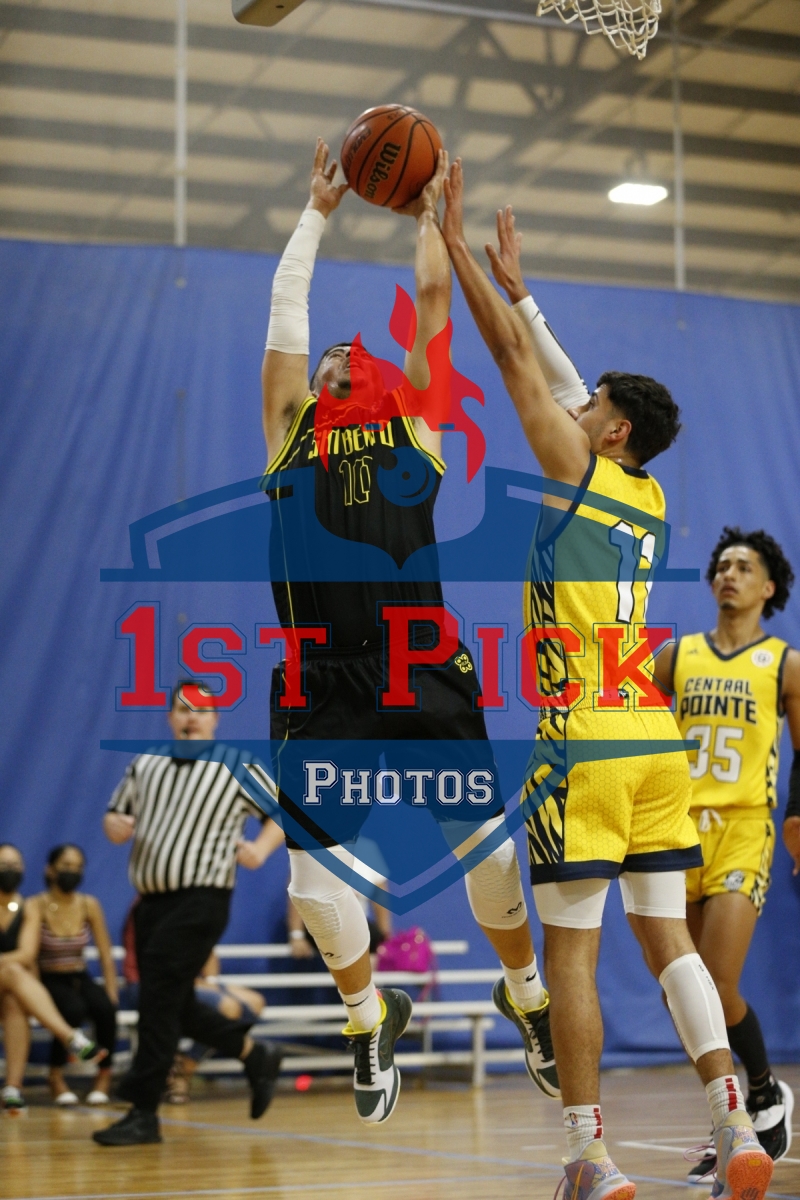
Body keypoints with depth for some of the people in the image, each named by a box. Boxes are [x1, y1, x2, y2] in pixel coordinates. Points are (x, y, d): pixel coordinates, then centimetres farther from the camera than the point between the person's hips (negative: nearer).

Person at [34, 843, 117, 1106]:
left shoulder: (89, 905, 2)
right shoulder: (36, 906, -9)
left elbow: (106, 957, 3)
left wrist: (112, 996, -8)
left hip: (80, 979, 3)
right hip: (48, 981, -3)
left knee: (104, 1007, -31)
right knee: (74, 1009, -35)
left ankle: (104, 1074, -9)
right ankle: (56, 1076, -12)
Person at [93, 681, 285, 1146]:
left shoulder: (237, 768, 0)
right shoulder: (145, 766, 14)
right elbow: (116, 815, 20)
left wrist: (262, 847, -14)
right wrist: (115, 826, -4)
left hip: (200, 901, -6)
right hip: (151, 900, 7)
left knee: (159, 1000, -13)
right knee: (175, 1006, 12)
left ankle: (144, 1113, -8)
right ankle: (256, 1056, 32)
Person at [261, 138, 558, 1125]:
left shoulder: (411, 419, 14)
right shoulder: (290, 424, 16)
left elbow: (432, 296, 15)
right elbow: (285, 304, 19)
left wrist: (425, 214, 26)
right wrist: (317, 211, 27)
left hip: (422, 673, -1)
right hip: (321, 683, 1)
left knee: (488, 848, -3)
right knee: (315, 878, -1)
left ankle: (526, 993, 22)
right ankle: (370, 1018, 23)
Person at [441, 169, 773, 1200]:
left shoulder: (577, 465, -2)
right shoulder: (650, 496, 17)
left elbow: (514, 355, 0)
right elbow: (546, 364, 29)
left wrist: (454, 236, 7)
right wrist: (513, 279, 37)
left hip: (585, 746, -7)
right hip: (656, 743, 7)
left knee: (570, 949, -3)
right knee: (666, 938, 8)